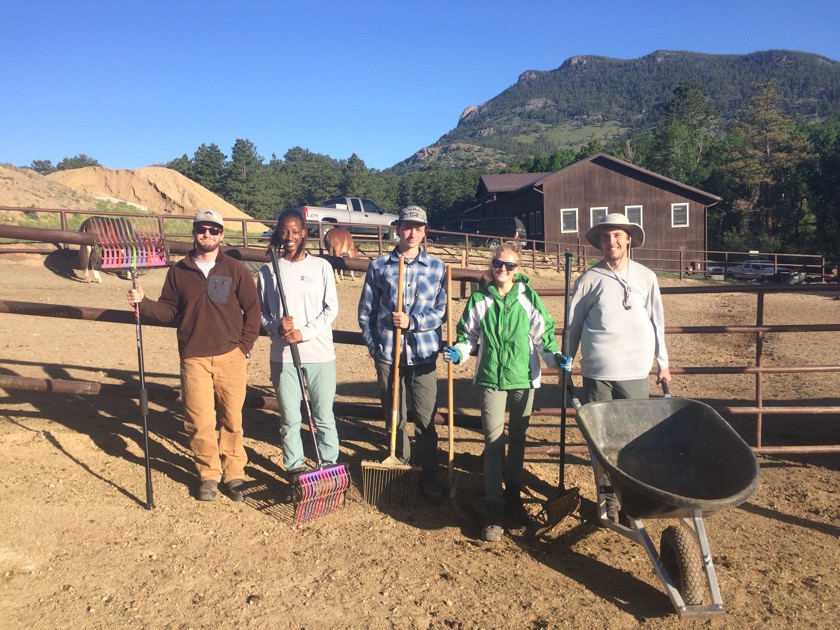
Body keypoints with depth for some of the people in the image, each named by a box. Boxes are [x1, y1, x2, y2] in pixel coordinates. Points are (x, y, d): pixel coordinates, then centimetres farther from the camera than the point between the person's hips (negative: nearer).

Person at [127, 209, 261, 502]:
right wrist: (143, 302, -6)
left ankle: (234, 474, 20)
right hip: (194, 358, 1)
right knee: (200, 422, 0)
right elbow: (168, 311, 11)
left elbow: (252, 309, 4)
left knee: (232, 419, 6)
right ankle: (208, 475, 19)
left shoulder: (235, 269, 2)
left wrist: (244, 346, -1)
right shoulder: (179, 271, 7)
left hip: (231, 357, -1)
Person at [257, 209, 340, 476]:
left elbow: (331, 309, -1)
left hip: (319, 353, -1)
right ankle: (295, 467, 23)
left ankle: (329, 466, 21)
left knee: (324, 416, 6)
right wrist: (276, 326, -11)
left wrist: (304, 332, -12)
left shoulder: (321, 266, 2)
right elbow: (260, 312, 9)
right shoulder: (268, 271, 6)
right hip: (283, 356, 1)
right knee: (290, 419, 8)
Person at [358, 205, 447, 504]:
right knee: (394, 417, 12)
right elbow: (366, 312, 7)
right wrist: (374, 346, 1)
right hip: (388, 354, 1)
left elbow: (442, 311, 1)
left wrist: (413, 322, -12)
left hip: (423, 354, -1)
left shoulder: (437, 268, 3)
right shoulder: (379, 266, 4)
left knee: (426, 420, 3)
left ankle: (429, 477, 18)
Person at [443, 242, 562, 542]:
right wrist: (458, 351, -10)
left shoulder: (529, 297, 0)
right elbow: (468, 334, 8)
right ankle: (495, 510, 4)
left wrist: (554, 356, -11)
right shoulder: (479, 299, 1)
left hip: (524, 378, 1)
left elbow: (544, 333, 4)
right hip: (491, 379, -1)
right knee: (493, 442, -3)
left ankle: (513, 497, 33)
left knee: (517, 439, 14)